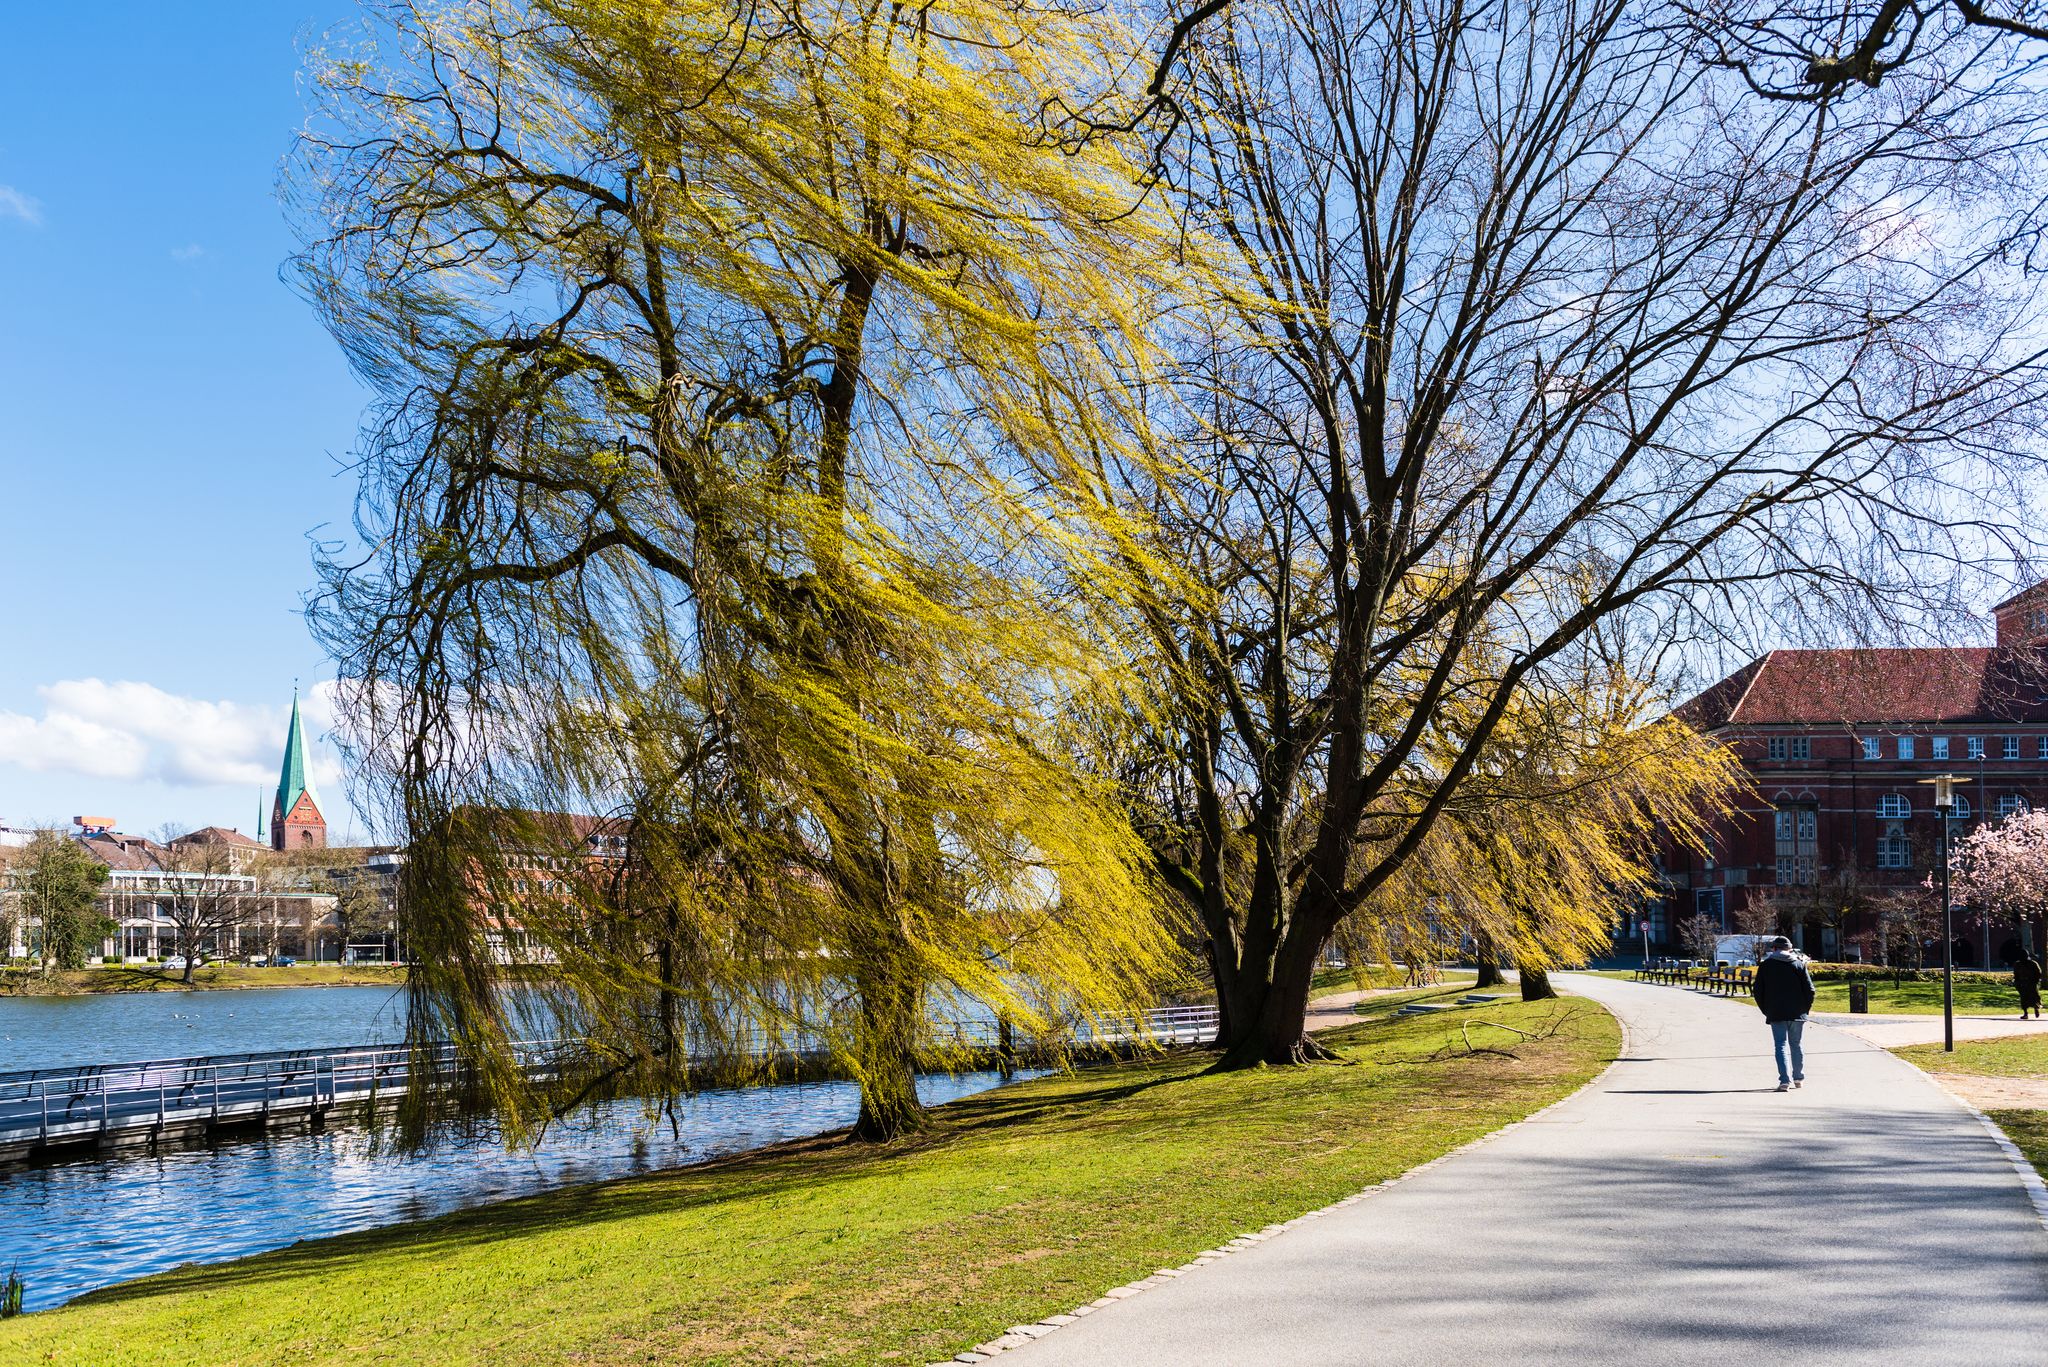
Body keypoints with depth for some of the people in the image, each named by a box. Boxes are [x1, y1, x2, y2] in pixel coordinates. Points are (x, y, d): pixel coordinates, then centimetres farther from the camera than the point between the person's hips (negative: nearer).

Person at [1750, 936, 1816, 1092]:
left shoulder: (1765, 965, 2)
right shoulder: (1799, 964, 3)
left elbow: (1757, 990, 2)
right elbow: (1810, 989, -1)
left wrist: (1766, 1010, 10)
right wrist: (1805, 1008, 10)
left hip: (1776, 1014, -2)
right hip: (1797, 1013, 2)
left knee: (1781, 1046, -2)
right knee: (1797, 1045, 15)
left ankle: (1785, 1080, -14)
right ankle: (1799, 1078, 24)